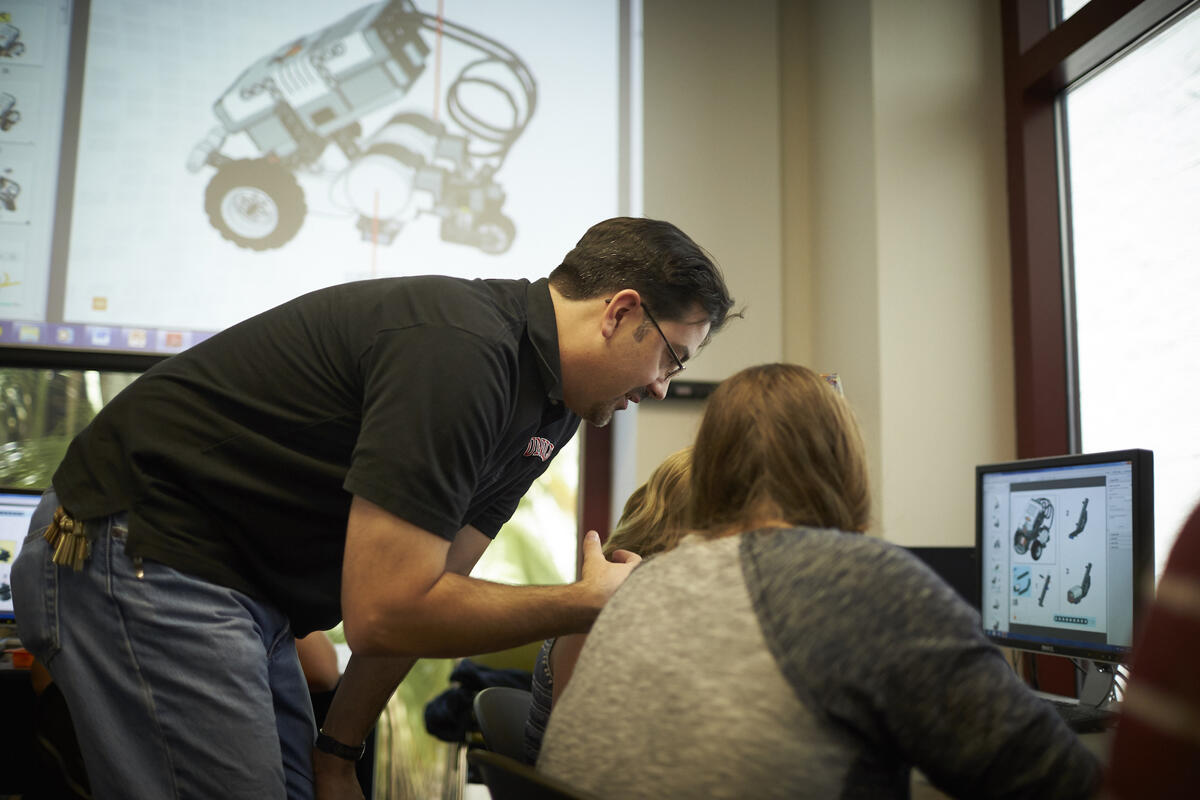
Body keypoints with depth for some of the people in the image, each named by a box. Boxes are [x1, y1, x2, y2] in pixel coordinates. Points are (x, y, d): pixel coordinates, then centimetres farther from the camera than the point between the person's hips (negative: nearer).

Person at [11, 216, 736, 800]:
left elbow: (424, 587, 8)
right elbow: (384, 613, -27)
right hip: (145, 559, -9)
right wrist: (586, 604, -17)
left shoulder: (547, 407, 5)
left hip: (244, 587, 9)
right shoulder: (460, 348, -26)